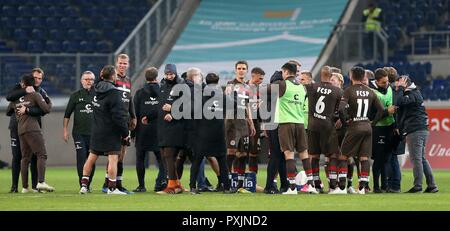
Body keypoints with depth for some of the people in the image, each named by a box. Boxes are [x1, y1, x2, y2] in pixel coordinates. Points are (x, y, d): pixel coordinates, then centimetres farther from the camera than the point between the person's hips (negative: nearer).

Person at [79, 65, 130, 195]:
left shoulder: (97, 90, 5)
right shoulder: (114, 93, -16)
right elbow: (118, 116, -16)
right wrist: (125, 133, -11)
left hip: (96, 131, 7)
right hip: (111, 132, -7)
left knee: (91, 158, 13)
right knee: (113, 158, -3)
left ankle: (84, 185, 15)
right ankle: (112, 188, -5)